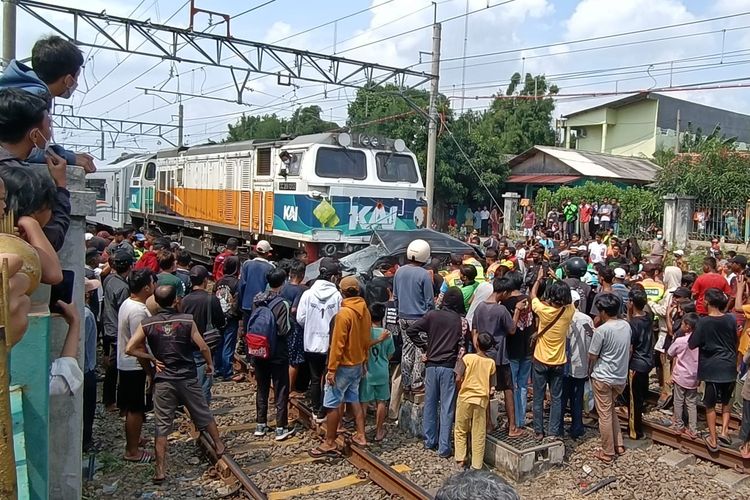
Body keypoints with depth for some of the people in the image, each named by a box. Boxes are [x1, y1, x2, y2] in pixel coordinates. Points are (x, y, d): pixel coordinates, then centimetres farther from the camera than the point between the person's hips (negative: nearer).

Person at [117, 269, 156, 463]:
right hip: (136, 366, -10)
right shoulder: (138, 311, -25)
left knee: (132, 408, 23)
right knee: (136, 409, 2)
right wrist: (150, 370, -17)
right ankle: (132, 451, 12)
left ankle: (133, 439, 38)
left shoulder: (127, 303, 6)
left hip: (126, 364, 10)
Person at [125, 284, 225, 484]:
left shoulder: (147, 324, -6)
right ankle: (219, 445, 36)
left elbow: (129, 348, -11)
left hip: (163, 381, 0)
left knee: (162, 426, 7)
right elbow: (203, 347, -8)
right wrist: (210, 364, 9)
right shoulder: (187, 320, -9)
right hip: (188, 378, 0)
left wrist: (151, 358, 0)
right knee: (204, 415, 19)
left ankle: (160, 470, 10)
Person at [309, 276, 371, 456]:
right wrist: (364, 360, 19)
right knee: (354, 398, 20)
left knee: (333, 403, 1)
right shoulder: (365, 311, 2)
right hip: (358, 363, 8)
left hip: (344, 365, -8)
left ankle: (330, 443, 8)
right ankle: (360, 435, 24)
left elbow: (337, 343, -21)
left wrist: (331, 369, -16)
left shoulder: (344, 313, -21)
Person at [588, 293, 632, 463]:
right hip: (621, 377, 7)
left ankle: (608, 453, 13)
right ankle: (618, 445, 28)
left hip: (603, 378, -7)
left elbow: (592, 356, -11)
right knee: (611, 410, 24)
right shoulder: (626, 326, 0)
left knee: (605, 415, 4)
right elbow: (629, 351, 12)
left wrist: (590, 371, 8)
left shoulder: (602, 330, -20)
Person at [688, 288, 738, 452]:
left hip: (712, 368, -4)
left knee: (710, 405, 9)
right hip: (729, 367, 4)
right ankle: (724, 431, 15)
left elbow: (692, 345, -9)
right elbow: (735, 342, 13)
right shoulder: (731, 319, -2)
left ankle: (713, 440, 12)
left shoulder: (704, 322, -14)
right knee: (726, 401, 23)